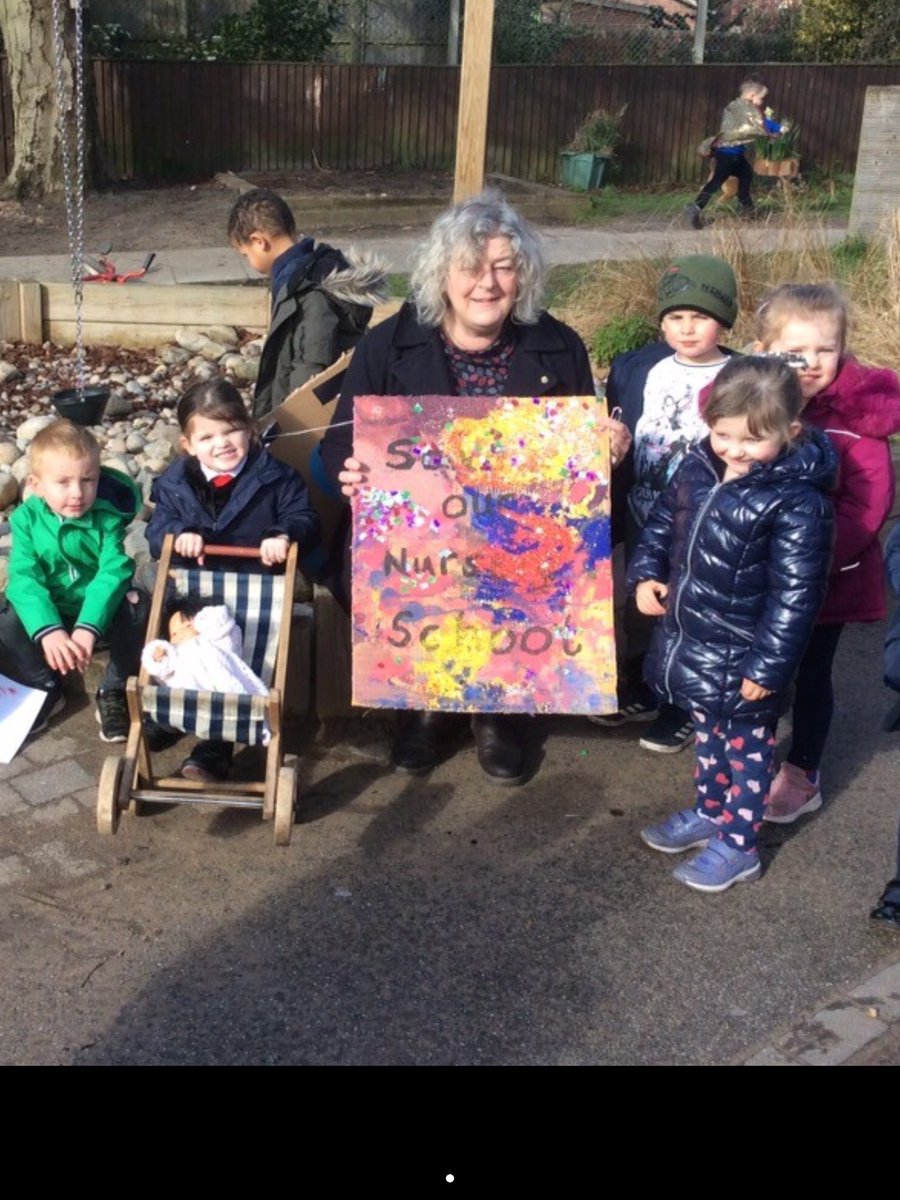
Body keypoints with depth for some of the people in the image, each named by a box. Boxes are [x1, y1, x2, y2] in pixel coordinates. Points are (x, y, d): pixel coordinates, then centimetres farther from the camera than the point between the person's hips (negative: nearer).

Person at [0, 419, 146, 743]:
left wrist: (88, 627, -42)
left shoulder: (107, 517, -16)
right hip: (49, 613, 1)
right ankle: (47, 689, 2)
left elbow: (113, 572, -27)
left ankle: (114, 692, -9)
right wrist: (48, 631, -40)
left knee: (136, 607, -31)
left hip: (100, 611, -1)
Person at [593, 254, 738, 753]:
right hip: (644, 524, 4)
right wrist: (609, 521, 0)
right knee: (639, 611, 19)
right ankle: (639, 693, 41)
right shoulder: (633, 369, -1)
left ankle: (683, 708, 31)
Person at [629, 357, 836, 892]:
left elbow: (795, 595, -21)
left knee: (746, 747, 11)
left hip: (742, 658, -7)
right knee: (709, 730, 25)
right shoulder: (698, 468, -2)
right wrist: (646, 573, -1)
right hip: (691, 641, 7)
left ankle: (738, 844, 27)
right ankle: (709, 812, 45)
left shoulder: (798, 503, -23)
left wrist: (769, 665, -19)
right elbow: (663, 521, 14)